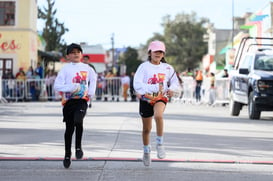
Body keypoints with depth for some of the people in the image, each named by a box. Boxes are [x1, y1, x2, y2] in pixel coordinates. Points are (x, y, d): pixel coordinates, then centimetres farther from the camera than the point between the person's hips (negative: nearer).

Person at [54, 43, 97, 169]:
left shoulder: (86, 68, 8)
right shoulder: (65, 69, 0)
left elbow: (93, 78, 27)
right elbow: (57, 86, -6)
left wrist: (91, 91, 14)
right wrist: (71, 88, -19)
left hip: (82, 100, 0)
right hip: (69, 101, 0)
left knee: (78, 121, -27)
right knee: (69, 128, 6)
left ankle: (78, 146, -7)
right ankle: (67, 155, 21)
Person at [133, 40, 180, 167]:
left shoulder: (167, 68, 1)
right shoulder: (144, 67, -11)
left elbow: (175, 82, 15)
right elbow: (137, 85, -23)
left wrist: (171, 89, -9)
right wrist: (155, 87, -33)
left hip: (160, 98, 1)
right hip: (146, 99, -1)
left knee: (158, 115, -33)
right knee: (146, 129, 11)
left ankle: (160, 144, -18)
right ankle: (146, 152, 36)